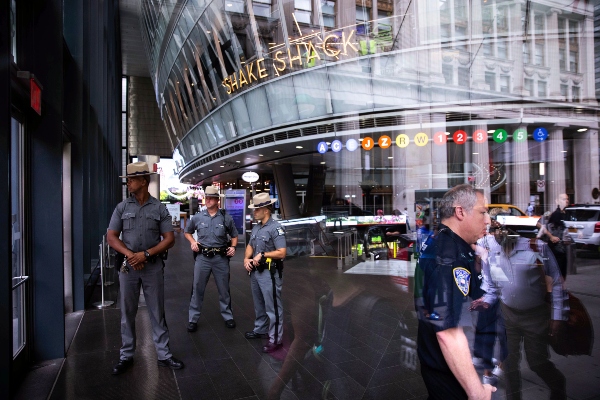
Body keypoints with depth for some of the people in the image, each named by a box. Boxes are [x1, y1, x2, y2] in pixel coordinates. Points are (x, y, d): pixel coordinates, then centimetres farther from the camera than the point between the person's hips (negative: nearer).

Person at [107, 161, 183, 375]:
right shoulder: (122, 207, 3)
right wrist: (130, 254, -13)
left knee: (157, 313, 7)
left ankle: (163, 355, 18)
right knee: (127, 313, 11)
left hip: (153, 267, -1)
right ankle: (126, 356, 26)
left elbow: (169, 239, -3)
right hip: (128, 266, 2)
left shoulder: (159, 208, -1)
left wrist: (146, 254, -15)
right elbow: (111, 237, 2)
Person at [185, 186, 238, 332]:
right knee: (197, 288, 6)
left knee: (224, 289, 11)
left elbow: (234, 235, 10)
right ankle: (193, 319, 19)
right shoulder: (198, 217, 2)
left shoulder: (226, 217, -1)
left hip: (221, 257, 0)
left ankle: (228, 316, 27)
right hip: (202, 257, 1)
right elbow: (187, 232, 18)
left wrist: (233, 247, -8)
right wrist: (192, 242, 0)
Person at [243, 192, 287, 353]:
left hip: (269, 273, -8)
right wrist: (246, 259, -5)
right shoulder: (256, 227, 9)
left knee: (273, 307, 1)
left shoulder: (275, 228, -17)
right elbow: (250, 246, 13)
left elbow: (282, 253, -22)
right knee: (259, 304, 23)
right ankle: (260, 329, 40)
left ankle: (275, 339, 11)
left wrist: (262, 254, -19)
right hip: (255, 272, 9)